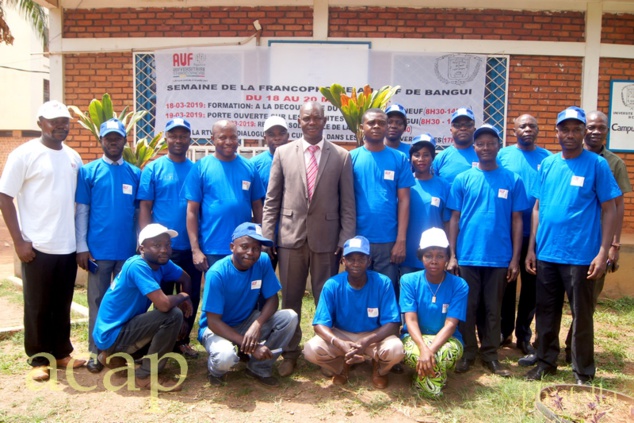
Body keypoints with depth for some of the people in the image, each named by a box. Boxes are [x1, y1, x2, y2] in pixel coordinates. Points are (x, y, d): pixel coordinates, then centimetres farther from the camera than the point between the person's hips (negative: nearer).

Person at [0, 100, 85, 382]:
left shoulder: (73, 157, 9)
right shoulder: (24, 154, -6)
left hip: (68, 246, 5)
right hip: (38, 246, -4)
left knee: (63, 305, 14)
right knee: (37, 306, 7)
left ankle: (62, 353, 28)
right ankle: (39, 359, 21)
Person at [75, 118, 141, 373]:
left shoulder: (135, 173, 6)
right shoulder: (89, 171, 1)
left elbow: (140, 212, 8)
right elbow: (82, 211, -1)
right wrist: (81, 246, -6)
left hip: (128, 250, 2)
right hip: (98, 250, -2)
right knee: (98, 302, 7)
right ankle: (95, 351, 18)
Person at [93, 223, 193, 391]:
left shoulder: (162, 263, 0)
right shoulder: (137, 266, -24)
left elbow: (186, 279, 17)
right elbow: (164, 304, -33)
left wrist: (184, 300, -2)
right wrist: (182, 296, -12)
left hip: (125, 327, 9)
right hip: (112, 335, -9)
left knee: (181, 326, 12)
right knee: (174, 315, -22)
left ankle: (115, 356, 17)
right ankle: (146, 376, -10)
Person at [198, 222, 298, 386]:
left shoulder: (263, 261, -14)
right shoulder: (217, 273, -26)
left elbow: (272, 299, -9)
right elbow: (213, 321, -25)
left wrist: (257, 325, -30)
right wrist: (251, 347, -30)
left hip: (248, 322, 5)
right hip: (218, 328, -4)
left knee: (290, 317, -19)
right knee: (226, 357, -37)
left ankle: (259, 367, 0)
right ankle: (216, 369, 3)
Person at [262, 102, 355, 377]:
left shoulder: (341, 156, 3)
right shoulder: (283, 153, 6)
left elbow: (348, 203, 2)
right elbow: (271, 200, 6)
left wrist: (346, 240, -3)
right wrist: (267, 237, 0)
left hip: (326, 238, -1)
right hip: (291, 236, 1)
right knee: (290, 298, 10)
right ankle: (290, 353, 24)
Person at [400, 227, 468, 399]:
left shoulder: (459, 285, -9)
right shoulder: (409, 281, -8)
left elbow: (450, 324, -16)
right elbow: (410, 320, -16)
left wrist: (431, 349, -33)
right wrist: (423, 348, -34)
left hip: (445, 339, 1)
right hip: (415, 338, 0)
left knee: (448, 352, -35)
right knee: (412, 352, -36)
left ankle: (423, 376, -2)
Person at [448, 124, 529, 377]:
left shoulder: (512, 180, 3)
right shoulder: (462, 180, 3)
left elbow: (516, 221, 4)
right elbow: (454, 219, 3)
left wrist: (515, 258, 0)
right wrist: (452, 256, -2)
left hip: (499, 258, 0)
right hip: (467, 256, 0)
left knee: (493, 309, 11)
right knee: (468, 307, 9)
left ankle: (490, 355, 24)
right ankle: (467, 353, 23)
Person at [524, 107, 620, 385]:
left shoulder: (597, 164, -4)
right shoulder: (547, 164, 7)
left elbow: (609, 210, -4)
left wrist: (603, 253, -11)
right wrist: (531, 248, 7)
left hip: (581, 256, -4)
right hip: (545, 255, 4)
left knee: (582, 316, 8)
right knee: (546, 312, 14)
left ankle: (583, 372, 23)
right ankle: (546, 362, 31)